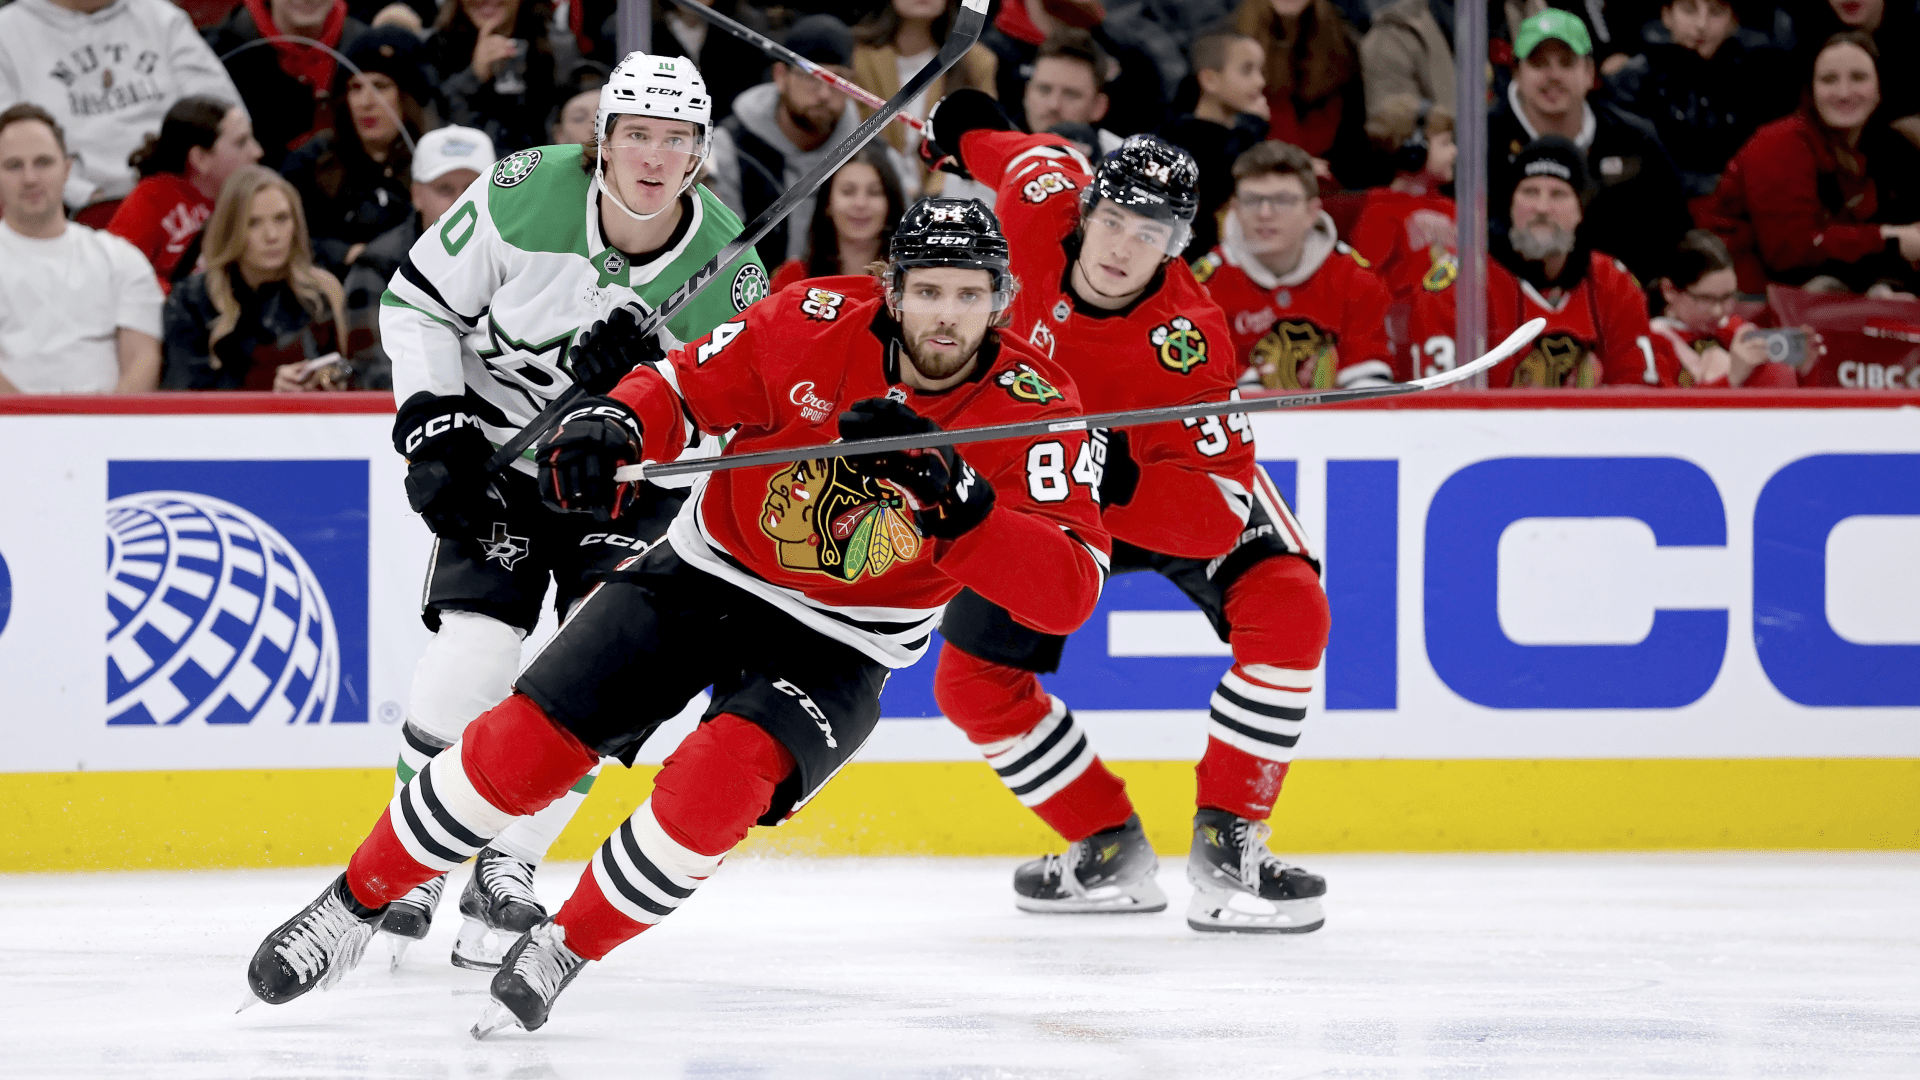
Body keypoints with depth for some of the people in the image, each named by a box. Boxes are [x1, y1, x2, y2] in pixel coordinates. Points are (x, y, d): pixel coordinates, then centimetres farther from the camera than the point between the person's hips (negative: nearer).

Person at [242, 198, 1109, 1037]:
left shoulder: (1032, 408, -19)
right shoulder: (816, 324, -15)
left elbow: (1068, 593, -26)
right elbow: (684, 388, -8)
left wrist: (951, 496, -39)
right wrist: (611, 425, -31)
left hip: (835, 649, -1)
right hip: (706, 579, 1)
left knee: (720, 781, -28)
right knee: (526, 742, -9)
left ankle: (565, 949, -6)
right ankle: (354, 905, 10)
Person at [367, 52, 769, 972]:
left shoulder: (730, 273, -19)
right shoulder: (525, 195, -20)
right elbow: (418, 301, -7)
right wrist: (434, 425, -15)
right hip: (498, 459, -1)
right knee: (473, 650, -15)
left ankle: (507, 873, 3)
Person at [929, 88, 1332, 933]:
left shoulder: (1183, 341, -37)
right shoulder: (1041, 208, -26)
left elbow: (1221, 508, -39)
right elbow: (1047, 161, 0)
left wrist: (1121, 484, -55)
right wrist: (973, 130, 20)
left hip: (1178, 478, -4)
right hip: (1039, 487, 4)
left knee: (1286, 611, -28)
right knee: (971, 678, -4)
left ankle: (1226, 847, -23)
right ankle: (1111, 855, 10)